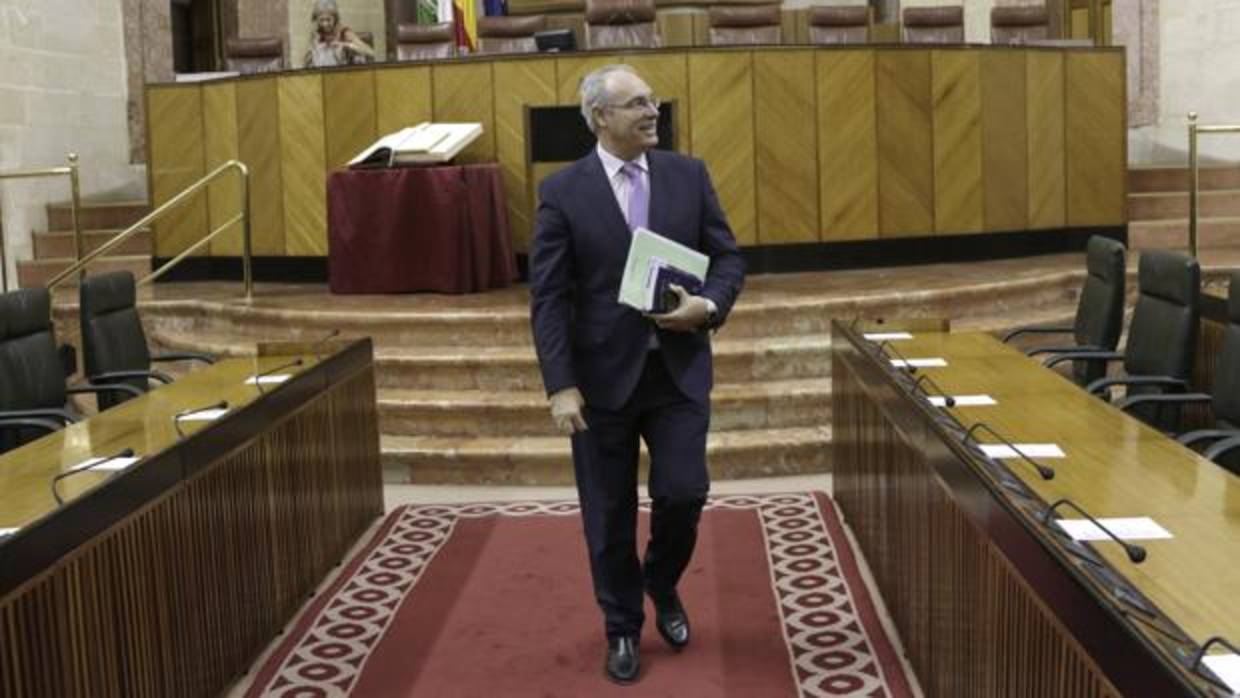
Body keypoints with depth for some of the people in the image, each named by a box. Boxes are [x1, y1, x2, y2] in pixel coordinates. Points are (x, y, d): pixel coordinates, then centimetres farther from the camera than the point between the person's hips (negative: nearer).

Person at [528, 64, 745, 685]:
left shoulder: (688, 175, 4)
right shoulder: (563, 191, -5)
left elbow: (728, 257, 7)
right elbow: (548, 298, -7)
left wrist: (709, 305, -15)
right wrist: (561, 386, -13)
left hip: (679, 369, 2)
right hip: (603, 375, -2)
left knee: (683, 493, -1)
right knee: (609, 516, 7)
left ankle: (662, 586, 31)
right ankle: (622, 630, 28)